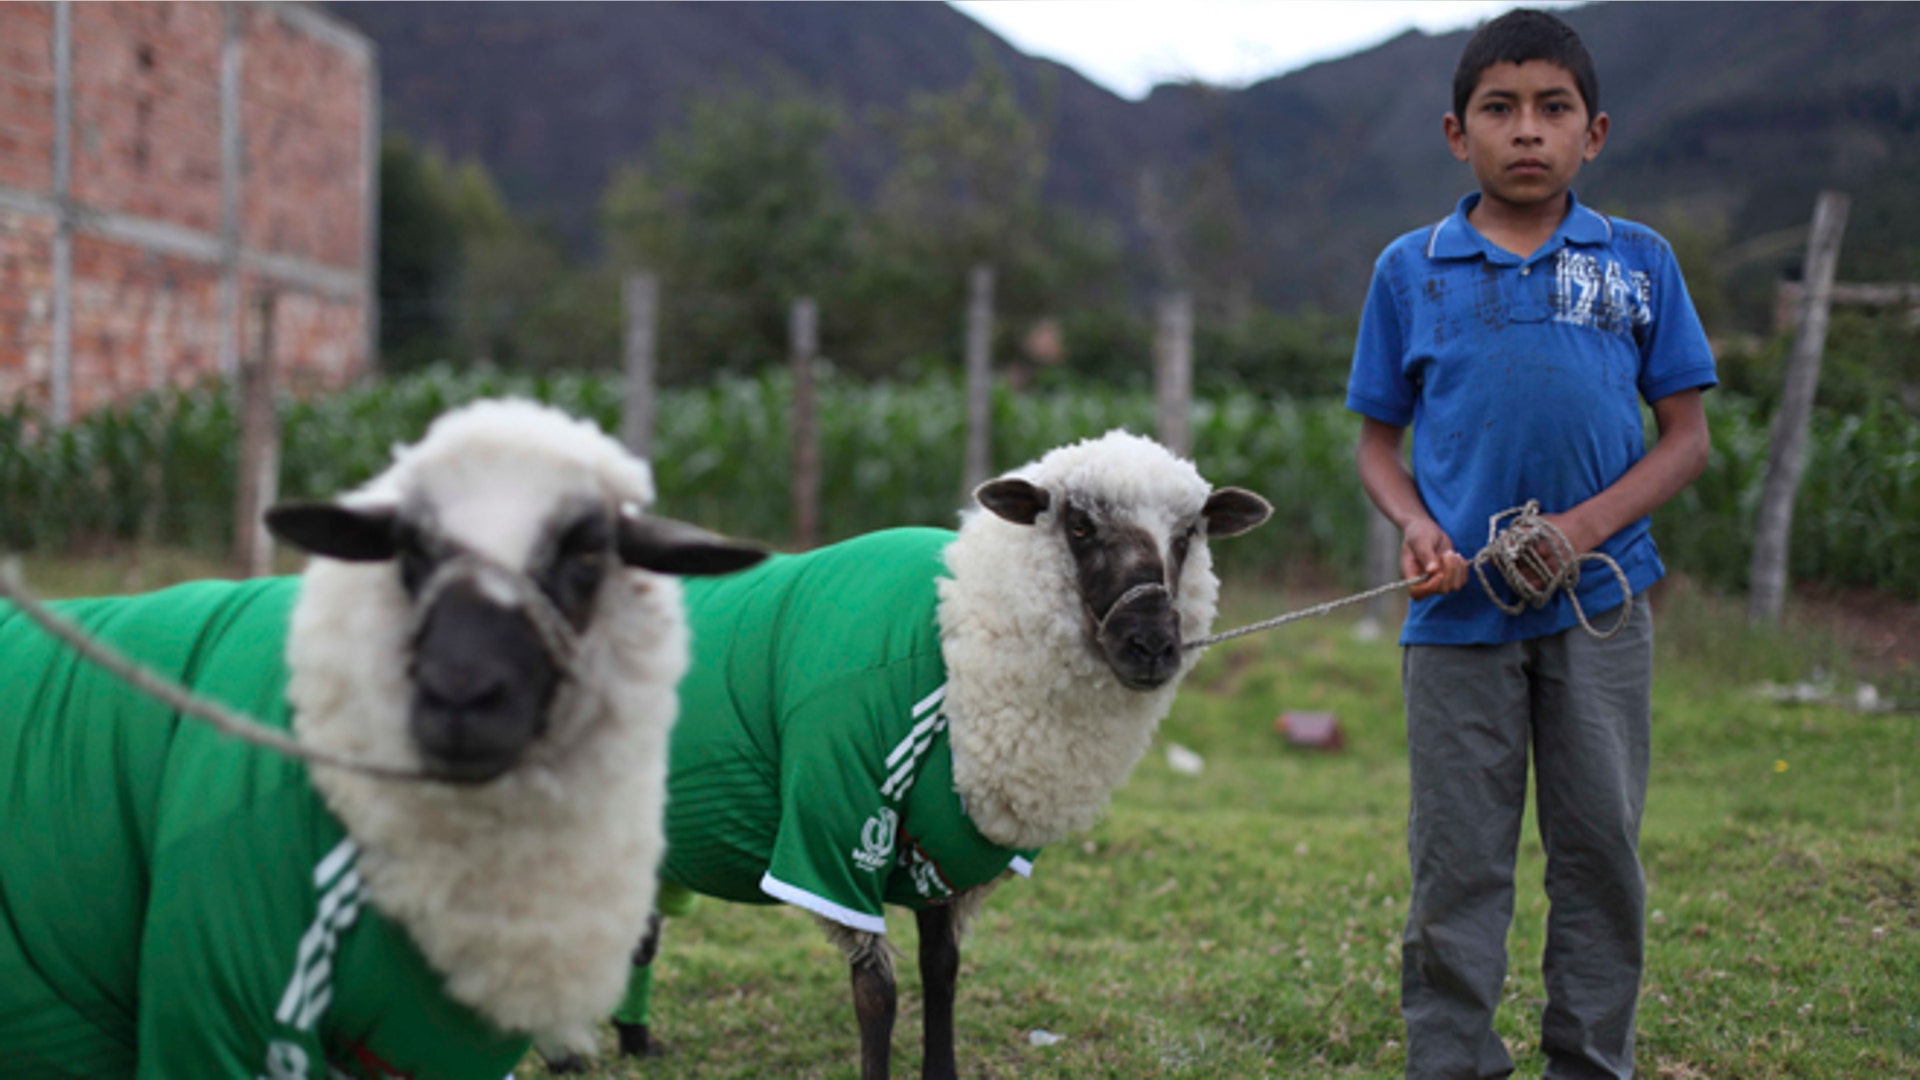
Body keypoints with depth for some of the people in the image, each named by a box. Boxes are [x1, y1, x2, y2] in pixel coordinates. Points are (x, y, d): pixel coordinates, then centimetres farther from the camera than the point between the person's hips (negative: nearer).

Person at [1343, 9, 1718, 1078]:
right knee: (1457, 867, 5)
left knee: (1602, 851, 8)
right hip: (1458, 611, 0)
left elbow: (1687, 436, 2)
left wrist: (1588, 525, -13)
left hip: (1598, 605, 0)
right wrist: (1418, 529, -11)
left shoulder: (1641, 263, 2)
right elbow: (1379, 441, 9)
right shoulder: (1410, 270, 3)